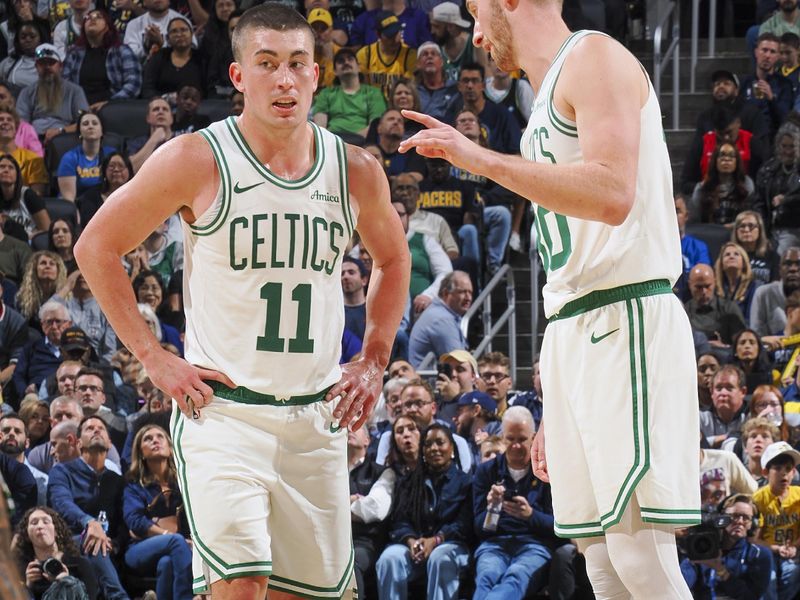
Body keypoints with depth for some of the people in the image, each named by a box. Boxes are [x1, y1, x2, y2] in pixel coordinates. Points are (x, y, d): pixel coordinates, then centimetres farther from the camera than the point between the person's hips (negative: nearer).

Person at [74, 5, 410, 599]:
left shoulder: (356, 171, 3)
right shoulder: (196, 160, -8)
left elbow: (392, 260, 24)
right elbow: (97, 247, 1)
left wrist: (374, 362, 12)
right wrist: (153, 357, -4)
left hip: (317, 418, 4)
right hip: (222, 410, -4)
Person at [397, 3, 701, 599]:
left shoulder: (594, 57, -4)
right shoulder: (549, 99, 25)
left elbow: (613, 195, -21)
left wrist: (480, 158, -20)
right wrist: (555, 412, 24)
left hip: (626, 322, -10)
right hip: (573, 336, 10)